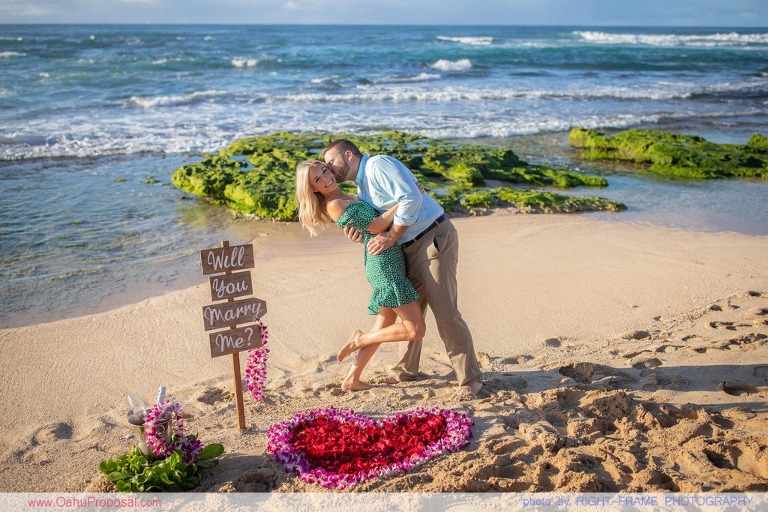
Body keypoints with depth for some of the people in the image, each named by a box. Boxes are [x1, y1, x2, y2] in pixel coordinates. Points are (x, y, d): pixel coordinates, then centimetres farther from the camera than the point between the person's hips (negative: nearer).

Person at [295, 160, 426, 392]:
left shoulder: (347, 197, 15)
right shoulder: (334, 205, -12)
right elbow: (376, 226, -16)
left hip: (389, 263, 10)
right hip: (384, 265, -10)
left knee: (384, 327, 18)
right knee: (415, 330, -7)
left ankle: (352, 379, 24)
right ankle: (359, 339, 7)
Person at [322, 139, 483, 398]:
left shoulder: (379, 164, -11)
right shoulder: (362, 190, 19)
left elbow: (411, 198, -23)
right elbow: (376, 224, 17)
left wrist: (391, 237, -19)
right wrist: (358, 233, -4)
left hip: (435, 238, -10)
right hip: (411, 249, 10)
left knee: (445, 311, -9)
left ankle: (470, 378, 1)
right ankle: (406, 369, 33)